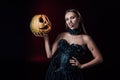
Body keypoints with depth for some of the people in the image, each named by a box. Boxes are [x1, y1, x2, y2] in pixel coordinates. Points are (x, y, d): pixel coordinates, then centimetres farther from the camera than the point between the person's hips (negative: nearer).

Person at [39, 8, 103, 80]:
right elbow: (50, 55, 3)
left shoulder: (85, 38, -3)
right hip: (54, 73, 3)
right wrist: (46, 38, 1)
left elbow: (99, 58, -2)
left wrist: (82, 66, -6)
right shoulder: (61, 36, 7)